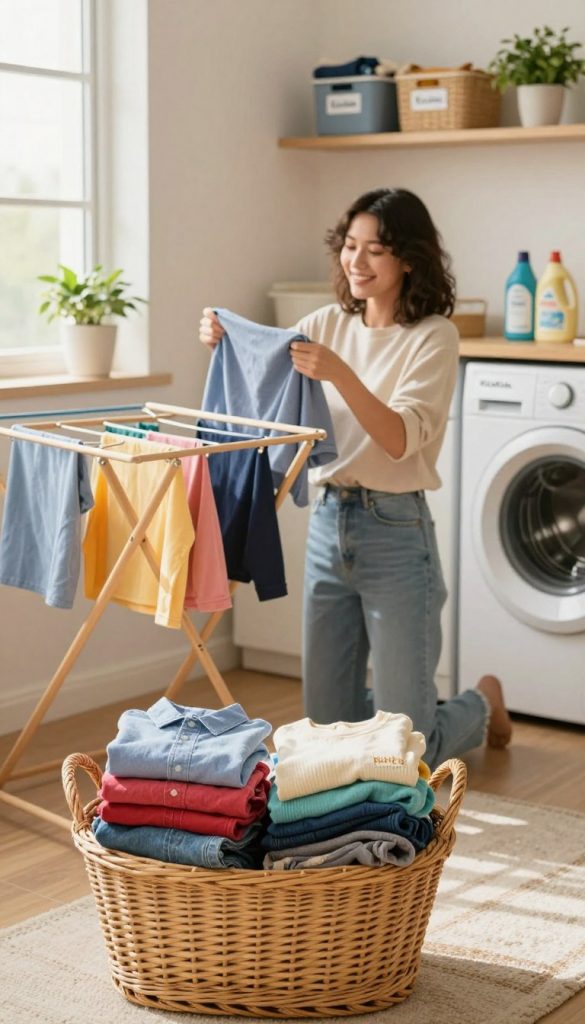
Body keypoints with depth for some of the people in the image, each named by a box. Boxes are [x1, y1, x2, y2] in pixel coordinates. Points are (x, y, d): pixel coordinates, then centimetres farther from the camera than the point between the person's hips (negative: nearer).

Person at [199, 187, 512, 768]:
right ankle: (409, 699, 43)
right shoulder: (328, 324, 7)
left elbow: (400, 440, -22)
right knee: (328, 725, 14)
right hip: (327, 523, 6)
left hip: (395, 531, -5)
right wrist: (224, 346, -19)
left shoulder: (433, 337, -9)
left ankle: (482, 705, 33)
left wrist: (339, 373, -35)